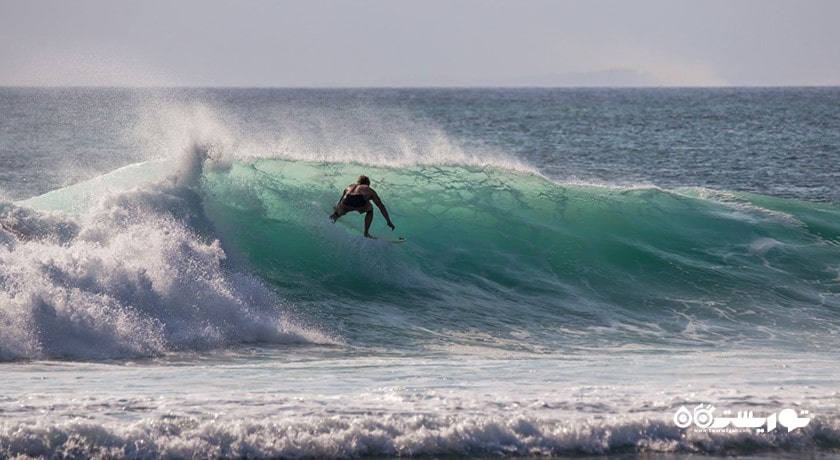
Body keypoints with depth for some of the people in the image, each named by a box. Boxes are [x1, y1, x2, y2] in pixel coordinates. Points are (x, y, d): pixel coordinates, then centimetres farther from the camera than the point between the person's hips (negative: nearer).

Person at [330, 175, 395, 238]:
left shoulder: (350, 187, 39)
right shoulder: (369, 190, 33)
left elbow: (341, 201, 51)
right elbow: (381, 206, 37)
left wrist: (335, 213, 66)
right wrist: (388, 221, 44)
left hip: (346, 204, 2)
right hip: (360, 204, -2)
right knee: (370, 210, 33)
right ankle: (366, 233, 25)